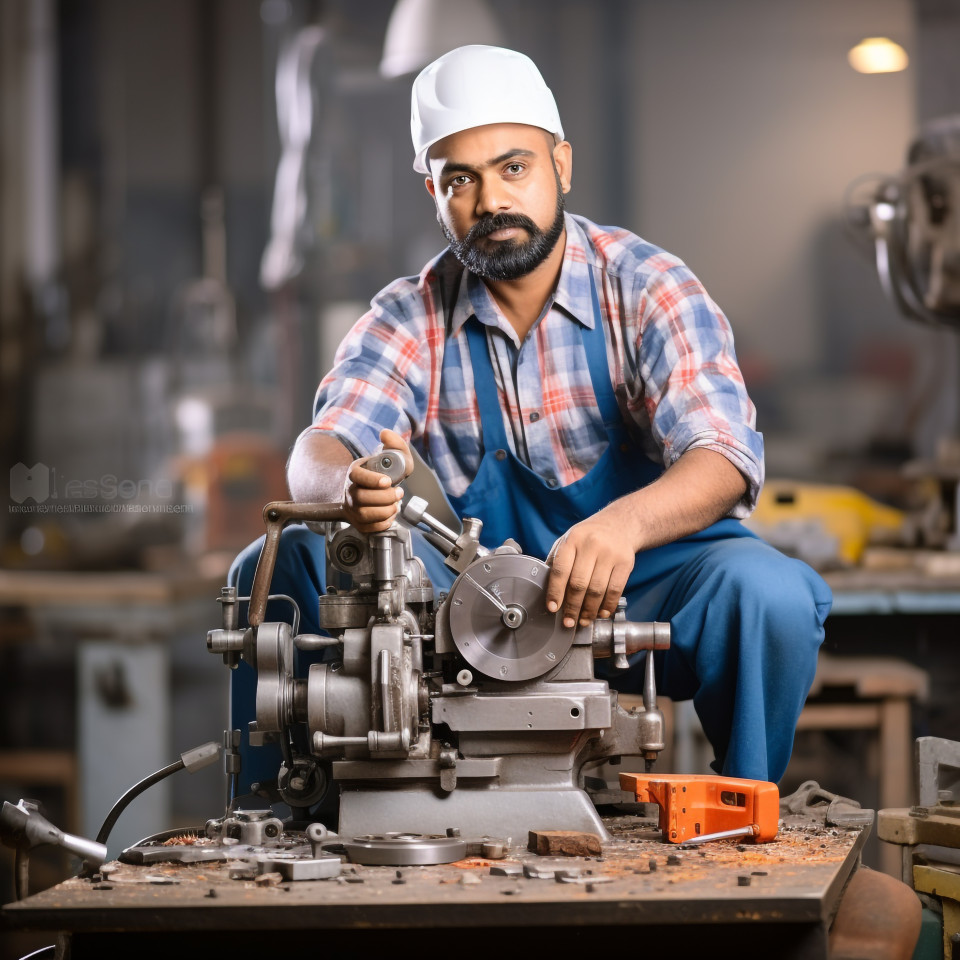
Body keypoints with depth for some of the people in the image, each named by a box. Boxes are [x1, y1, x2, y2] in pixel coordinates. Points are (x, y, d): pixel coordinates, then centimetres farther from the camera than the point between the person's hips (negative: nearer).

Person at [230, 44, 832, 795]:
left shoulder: (646, 289, -8)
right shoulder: (411, 319, 2)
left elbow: (723, 460, -22)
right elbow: (321, 450, -12)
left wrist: (621, 524, -45)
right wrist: (347, 489, -40)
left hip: (641, 592, -2)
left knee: (765, 591, -33)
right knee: (281, 566, -15)